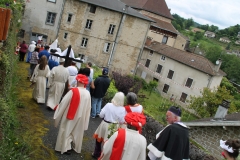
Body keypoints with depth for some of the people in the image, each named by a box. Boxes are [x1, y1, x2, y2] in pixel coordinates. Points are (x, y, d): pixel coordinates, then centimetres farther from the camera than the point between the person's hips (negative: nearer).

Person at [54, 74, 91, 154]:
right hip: (81, 117, 4)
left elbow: (64, 103, -15)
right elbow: (88, 108, -1)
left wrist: (57, 115, -2)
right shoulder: (88, 93, -10)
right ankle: (74, 146, 37)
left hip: (70, 116, -4)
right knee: (77, 132, 22)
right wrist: (85, 121, 12)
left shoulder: (73, 91, -23)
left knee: (67, 130, 16)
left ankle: (66, 147, 22)